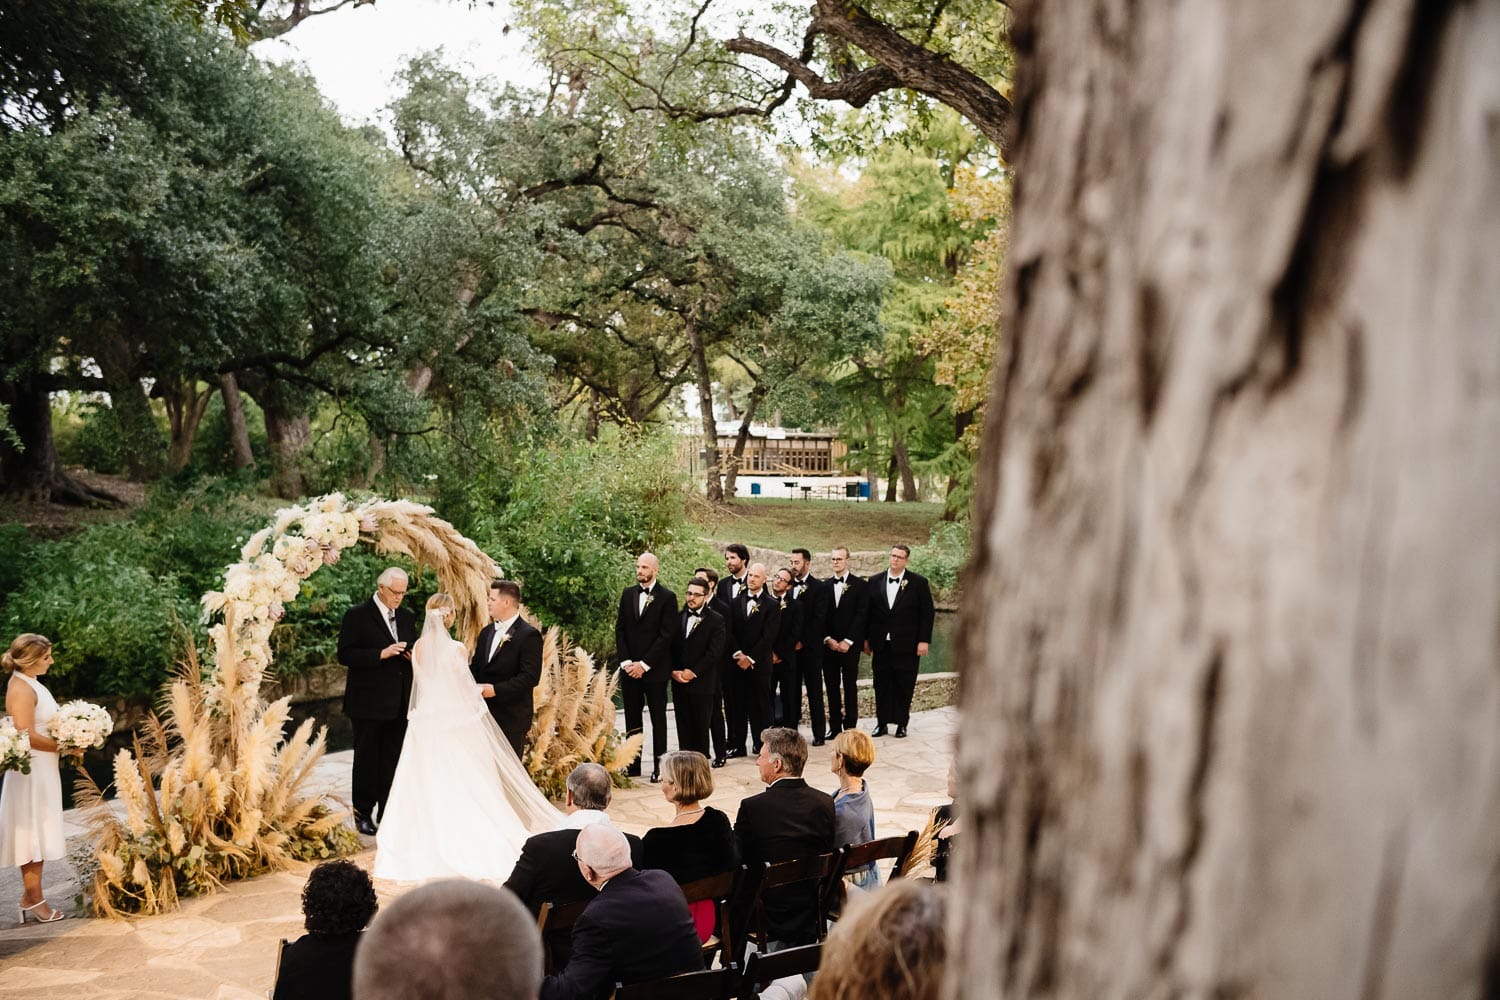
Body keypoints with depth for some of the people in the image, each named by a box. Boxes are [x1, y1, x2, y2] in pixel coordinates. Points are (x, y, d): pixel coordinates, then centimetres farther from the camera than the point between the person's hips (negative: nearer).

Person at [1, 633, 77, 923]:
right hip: (31, 771, -9)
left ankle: (30, 899, 19)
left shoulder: (31, 683, 12)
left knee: (37, 836, 13)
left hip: (43, 770, 9)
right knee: (32, 835, -1)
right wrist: (67, 747, -15)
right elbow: (28, 737, -23)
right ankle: (33, 901, 7)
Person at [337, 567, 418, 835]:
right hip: (368, 702, -5)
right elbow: (345, 655, -13)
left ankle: (389, 812, 19)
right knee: (367, 759, 5)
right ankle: (363, 814, 16)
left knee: (393, 759, 10)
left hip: (399, 702, 5)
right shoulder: (357, 616, -6)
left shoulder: (408, 617, 12)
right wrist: (381, 654, -22)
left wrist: (414, 657, -2)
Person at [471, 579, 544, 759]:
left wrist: (496, 689, -20)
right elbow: (475, 667, 18)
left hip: (511, 719, -7)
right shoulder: (487, 632, 15)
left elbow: (531, 677, -17)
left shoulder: (529, 635, -10)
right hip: (484, 714, 7)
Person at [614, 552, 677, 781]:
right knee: (632, 718, 8)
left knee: (658, 718, 4)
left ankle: (658, 766, 8)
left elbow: (666, 635, -10)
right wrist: (626, 661, -4)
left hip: (654, 668, -4)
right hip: (629, 667, 4)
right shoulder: (628, 594, 9)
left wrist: (644, 664, -13)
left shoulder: (667, 597, -5)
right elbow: (620, 629, 8)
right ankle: (632, 765, 14)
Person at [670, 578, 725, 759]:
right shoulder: (678, 617, 11)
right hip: (679, 682, 4)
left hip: (702, 683, -4)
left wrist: (693, 672, -13)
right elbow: (670, 647, 10)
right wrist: (673, 671, -5)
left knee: (701, 726, 0)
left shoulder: (716, 620, -2)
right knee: (683, 726, 5)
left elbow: (715, 652, -9)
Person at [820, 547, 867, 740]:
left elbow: (861, 615, -6)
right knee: (832, 687, 5)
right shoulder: (825, 585, 10)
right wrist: (827, 639, -5)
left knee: (850, 687, 0)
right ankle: (834, 726, 11)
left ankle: (850, 726, 4)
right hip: (829, 644, 3)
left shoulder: (859, 585, -1)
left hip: (850, 645, -3)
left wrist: (848, 641, -11)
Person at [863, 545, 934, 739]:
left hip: (907, 646, -2)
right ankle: (882, 723, 16)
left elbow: (927, 613, -2)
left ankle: (901, 724, 14)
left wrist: (924, 640, -7)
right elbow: (867, 611, 10)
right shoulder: (874, 582, 7)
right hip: (881, 645, 2)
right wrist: (866, 638, 6)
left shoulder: (918, 583, -1)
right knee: (881, 686, 7)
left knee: (904, 686, 4)